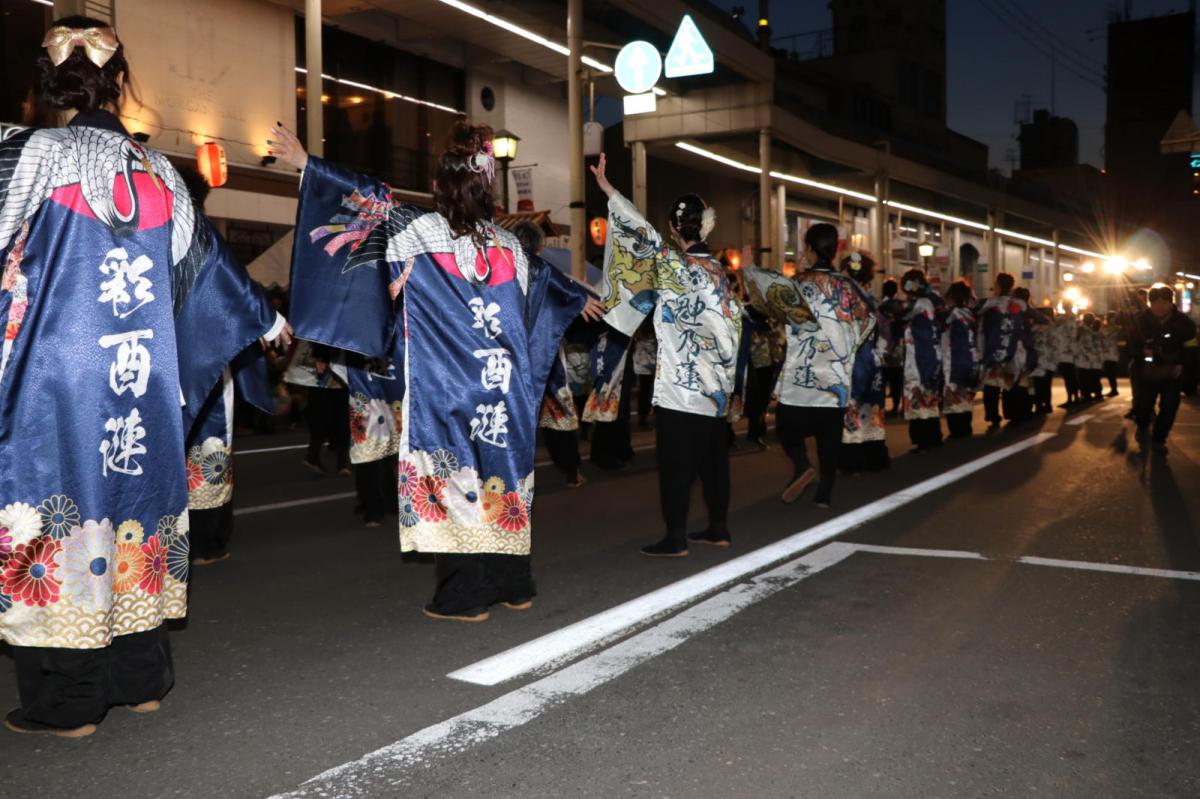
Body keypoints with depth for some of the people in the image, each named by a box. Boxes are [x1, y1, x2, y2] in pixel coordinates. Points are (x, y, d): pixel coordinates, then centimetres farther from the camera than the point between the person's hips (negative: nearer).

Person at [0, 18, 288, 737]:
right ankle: (142, 678, 24)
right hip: (143, 381, 5)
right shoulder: (158, 172, 7)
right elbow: (207, 263, 18)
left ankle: (65, 703, 11)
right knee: (135, 495, 14)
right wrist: (267, 319, 32)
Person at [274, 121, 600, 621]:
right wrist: (581, 300, 45)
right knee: (501, 472, 11)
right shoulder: (507, 244, 8)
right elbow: (542, 281, 25)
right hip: (503, 385, 5)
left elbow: (372, 203, -6)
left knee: (453, 474, -1)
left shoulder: (425, 230, -7)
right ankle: (512, 583, 20)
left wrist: (307, 163, 2)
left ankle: (465, 595, 1)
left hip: (445, 386, -5)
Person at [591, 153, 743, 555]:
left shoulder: (675, 265, -14)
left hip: (681, 382, -7)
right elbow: (731, 323, 11)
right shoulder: (718, 269, 7)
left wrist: (607, 188, -10)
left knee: (676, 461, -2)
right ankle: (718, 528, 21)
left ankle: (676, 537, 1)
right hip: (716, 383, 7)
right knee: (713, 455, 14)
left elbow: (643, 234, -13)